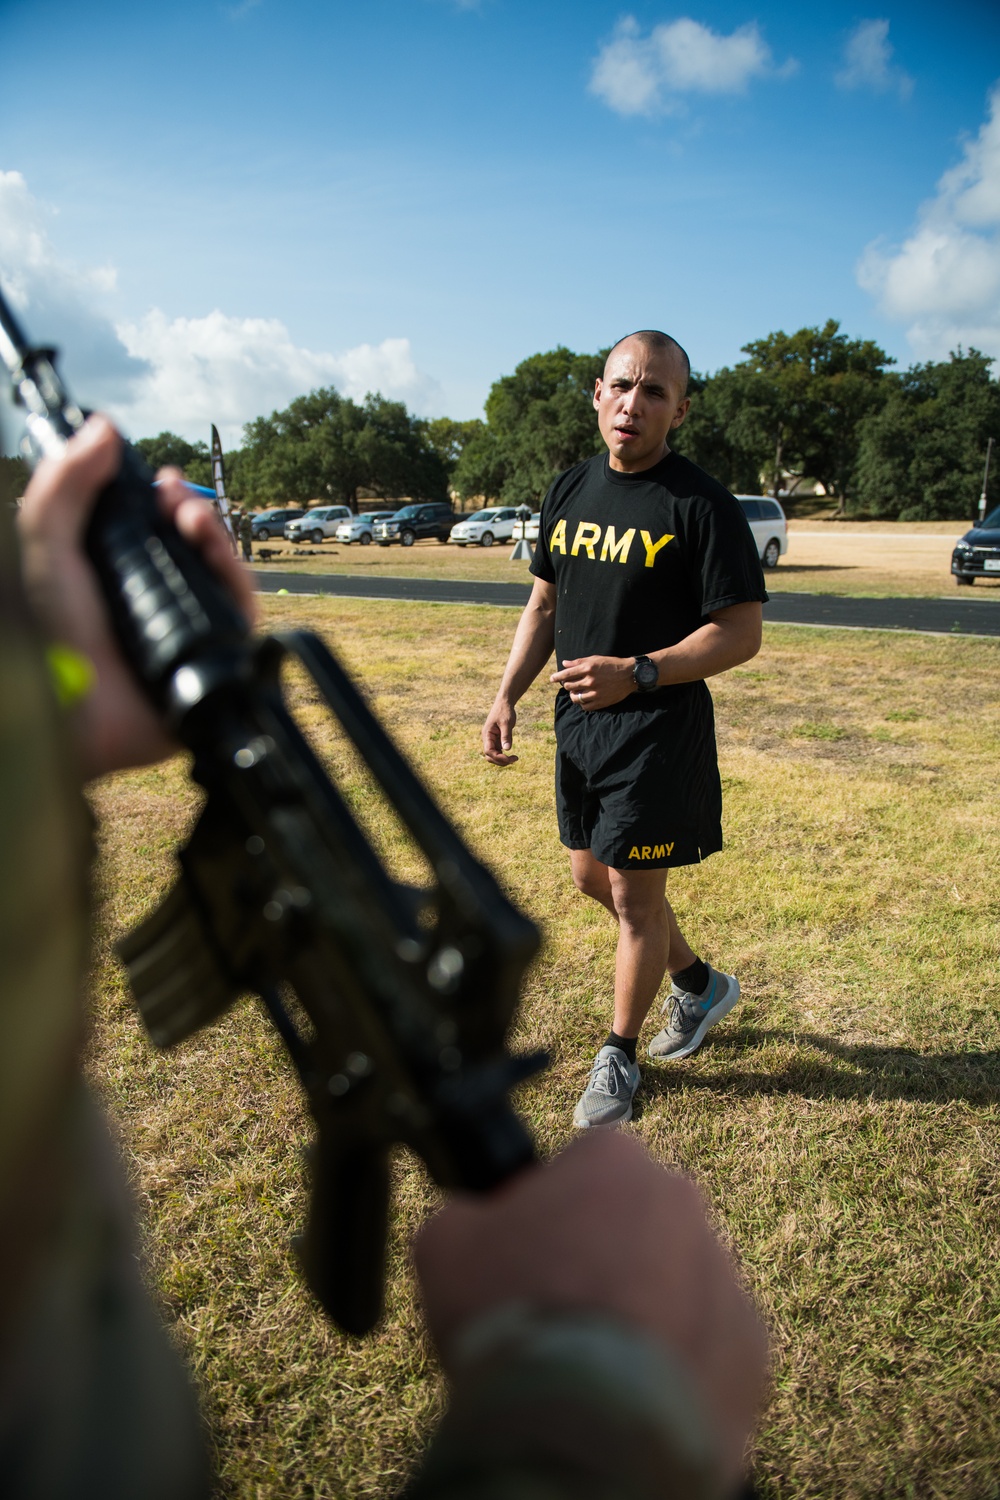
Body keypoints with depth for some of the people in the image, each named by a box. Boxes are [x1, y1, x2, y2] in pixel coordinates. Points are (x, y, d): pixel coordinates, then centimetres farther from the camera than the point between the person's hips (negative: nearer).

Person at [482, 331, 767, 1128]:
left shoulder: (702, 505, -13)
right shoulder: (571, 489, 8)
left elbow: (741, 633, -16)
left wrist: (636, 674, -27)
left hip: (659, 733, -7)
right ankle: (700, 984, 42)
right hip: (579, 725, 8)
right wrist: (507, 696, 4)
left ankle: (619, 1058, 26)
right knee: (593, 876, 18)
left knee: (635, 895, 3)